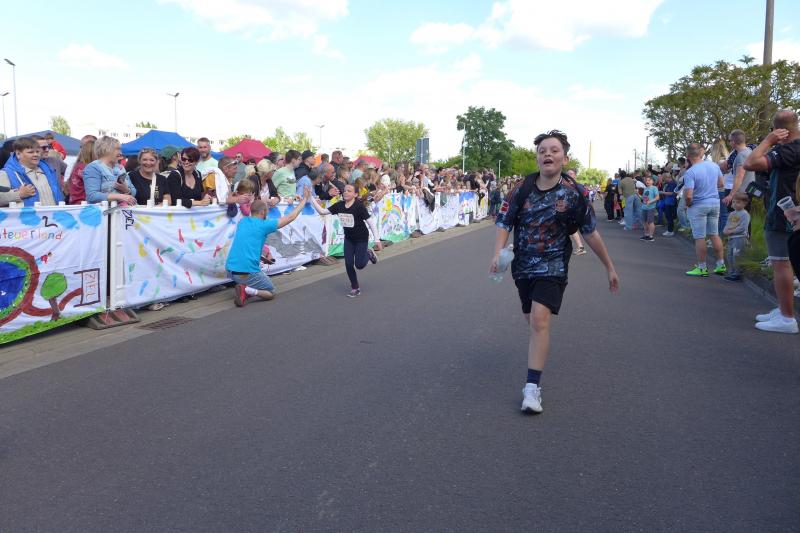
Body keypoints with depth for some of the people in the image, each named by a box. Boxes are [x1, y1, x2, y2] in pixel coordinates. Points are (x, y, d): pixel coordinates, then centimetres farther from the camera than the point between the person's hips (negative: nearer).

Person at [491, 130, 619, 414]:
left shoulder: (573, 193, -8)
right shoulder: (522, 189, -4)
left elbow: (591, 233, 0)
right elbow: (504, 223, -1)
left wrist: (610, 267, 4)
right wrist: (498, 253, -19)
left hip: (553, 266, -3)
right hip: (523, 265, 4)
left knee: (539, 319, -20)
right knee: (531, 320, 16)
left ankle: (532, 387, -18)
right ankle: (539, 354, 48)